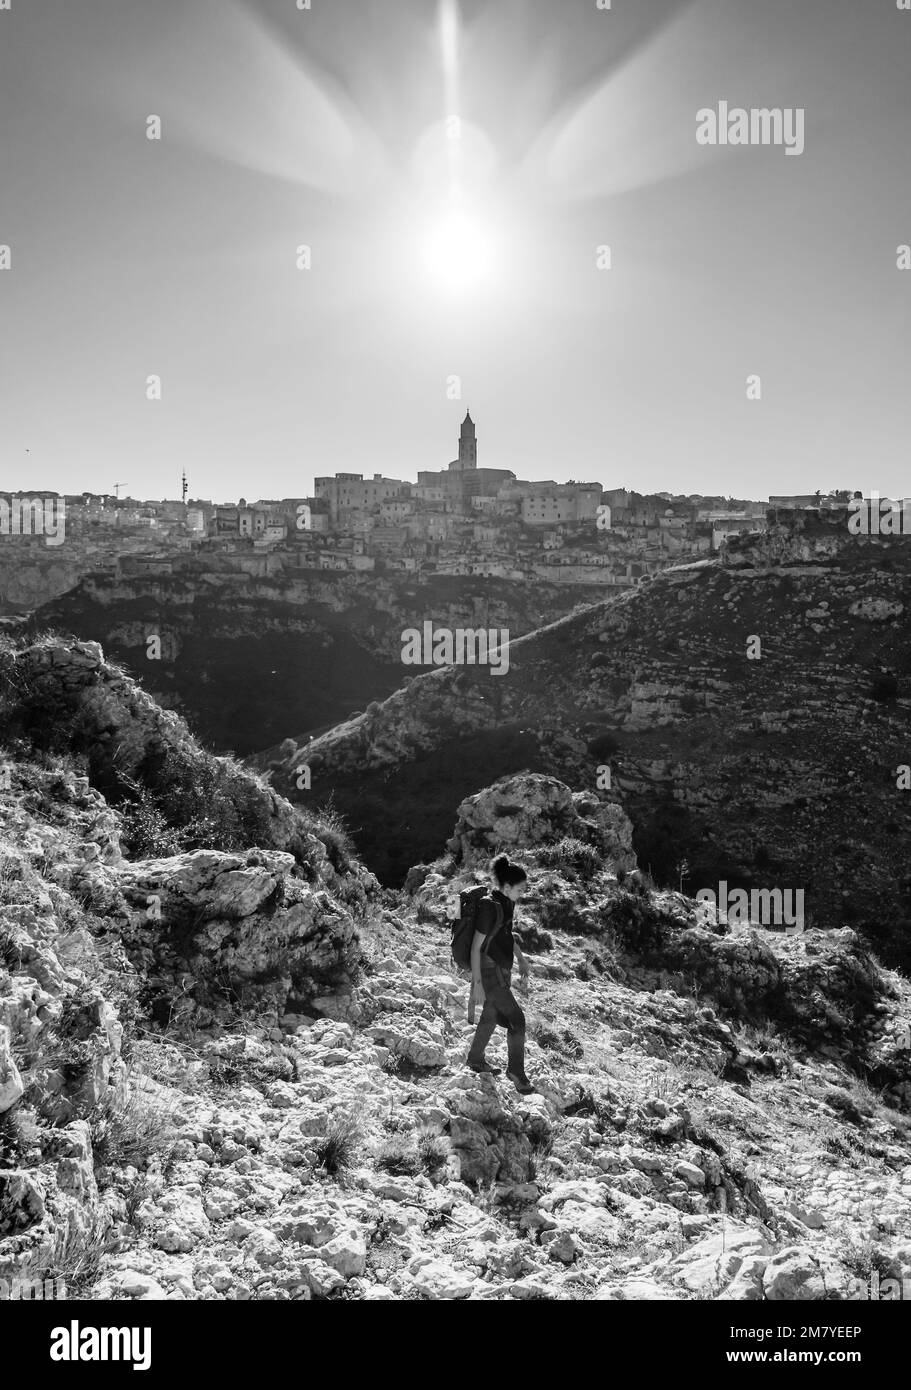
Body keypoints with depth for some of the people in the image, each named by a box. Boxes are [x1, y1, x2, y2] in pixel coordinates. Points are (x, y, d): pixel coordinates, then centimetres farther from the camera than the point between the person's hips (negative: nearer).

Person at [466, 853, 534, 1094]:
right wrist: (477, 982, -19)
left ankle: (475, 1060, 38)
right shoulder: (489, 907, -24)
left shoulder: (508, 903, 3)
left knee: (491, 1016, 21)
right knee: (516, 1020, -4)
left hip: (503, 969, 9)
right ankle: (516, 1071, 11)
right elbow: (476, 947, -20)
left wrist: (522, 961, 20)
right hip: (490, 972, -9)